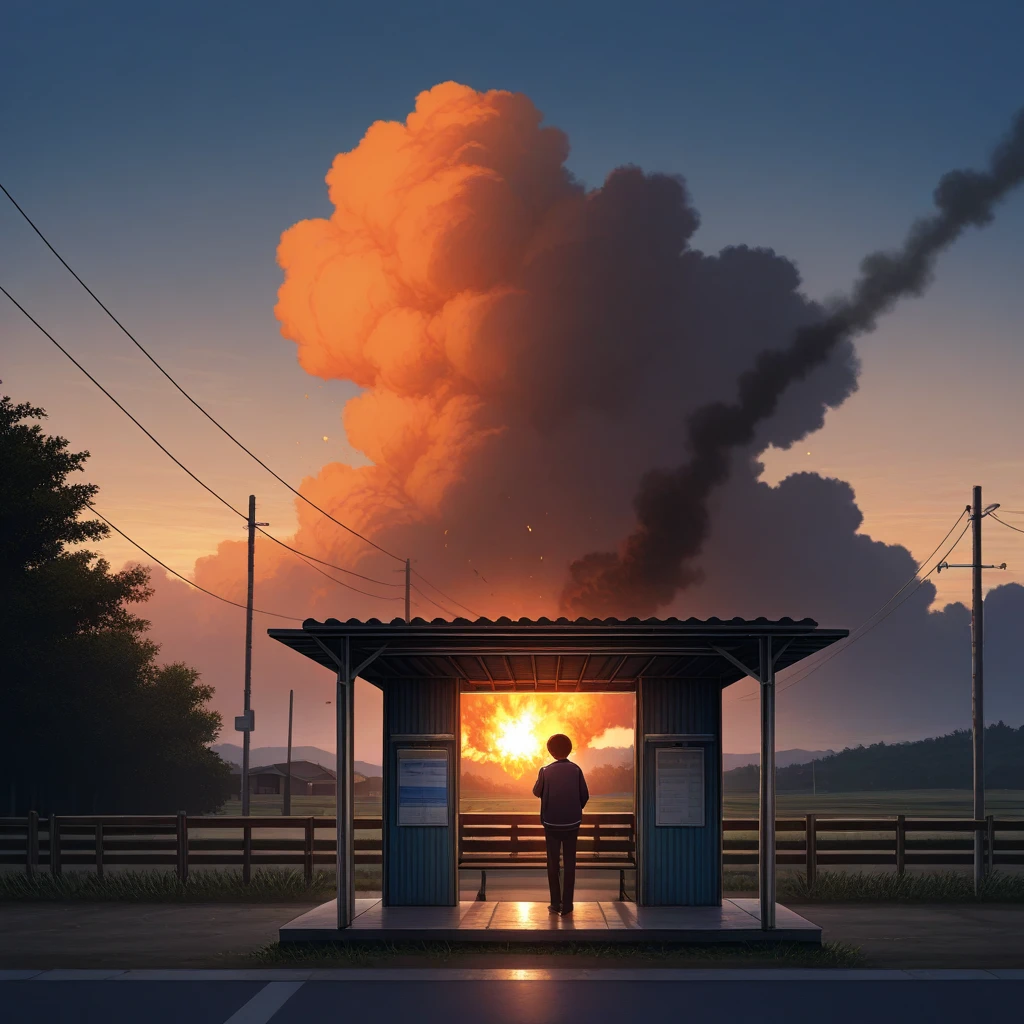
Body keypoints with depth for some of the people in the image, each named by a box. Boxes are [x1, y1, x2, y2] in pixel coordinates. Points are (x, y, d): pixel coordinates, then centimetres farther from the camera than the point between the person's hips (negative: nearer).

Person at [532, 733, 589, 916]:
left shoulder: (546, 771, -9)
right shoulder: (576, 770, -7)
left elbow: (537, 792, 5)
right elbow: (585, 796, -3)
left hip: (552, 823, -1)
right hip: (572, 823, 1)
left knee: (553, 863, 10)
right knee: (569, 863, 6)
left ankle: (555, 904, 10)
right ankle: (567, 906, 3)